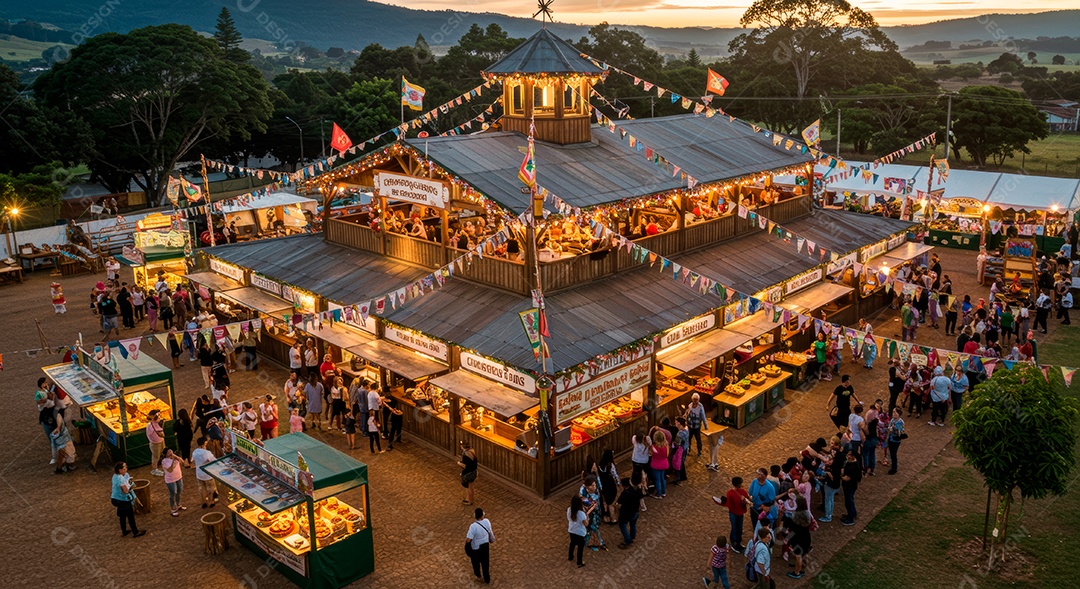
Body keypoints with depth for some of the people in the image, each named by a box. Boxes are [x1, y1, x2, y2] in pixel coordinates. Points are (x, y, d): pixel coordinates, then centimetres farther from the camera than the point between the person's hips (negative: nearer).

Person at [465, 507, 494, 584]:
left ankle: (478, 575, 53)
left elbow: (468, 540, -31)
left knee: (476, 561, 27)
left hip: (476, 548, -4)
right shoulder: (487, 521, -18)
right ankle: (487, 580, 37)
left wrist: (466, 537, -10)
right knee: (485, 563, 22)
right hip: (485, 545, 4)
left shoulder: (473, 526, -34)